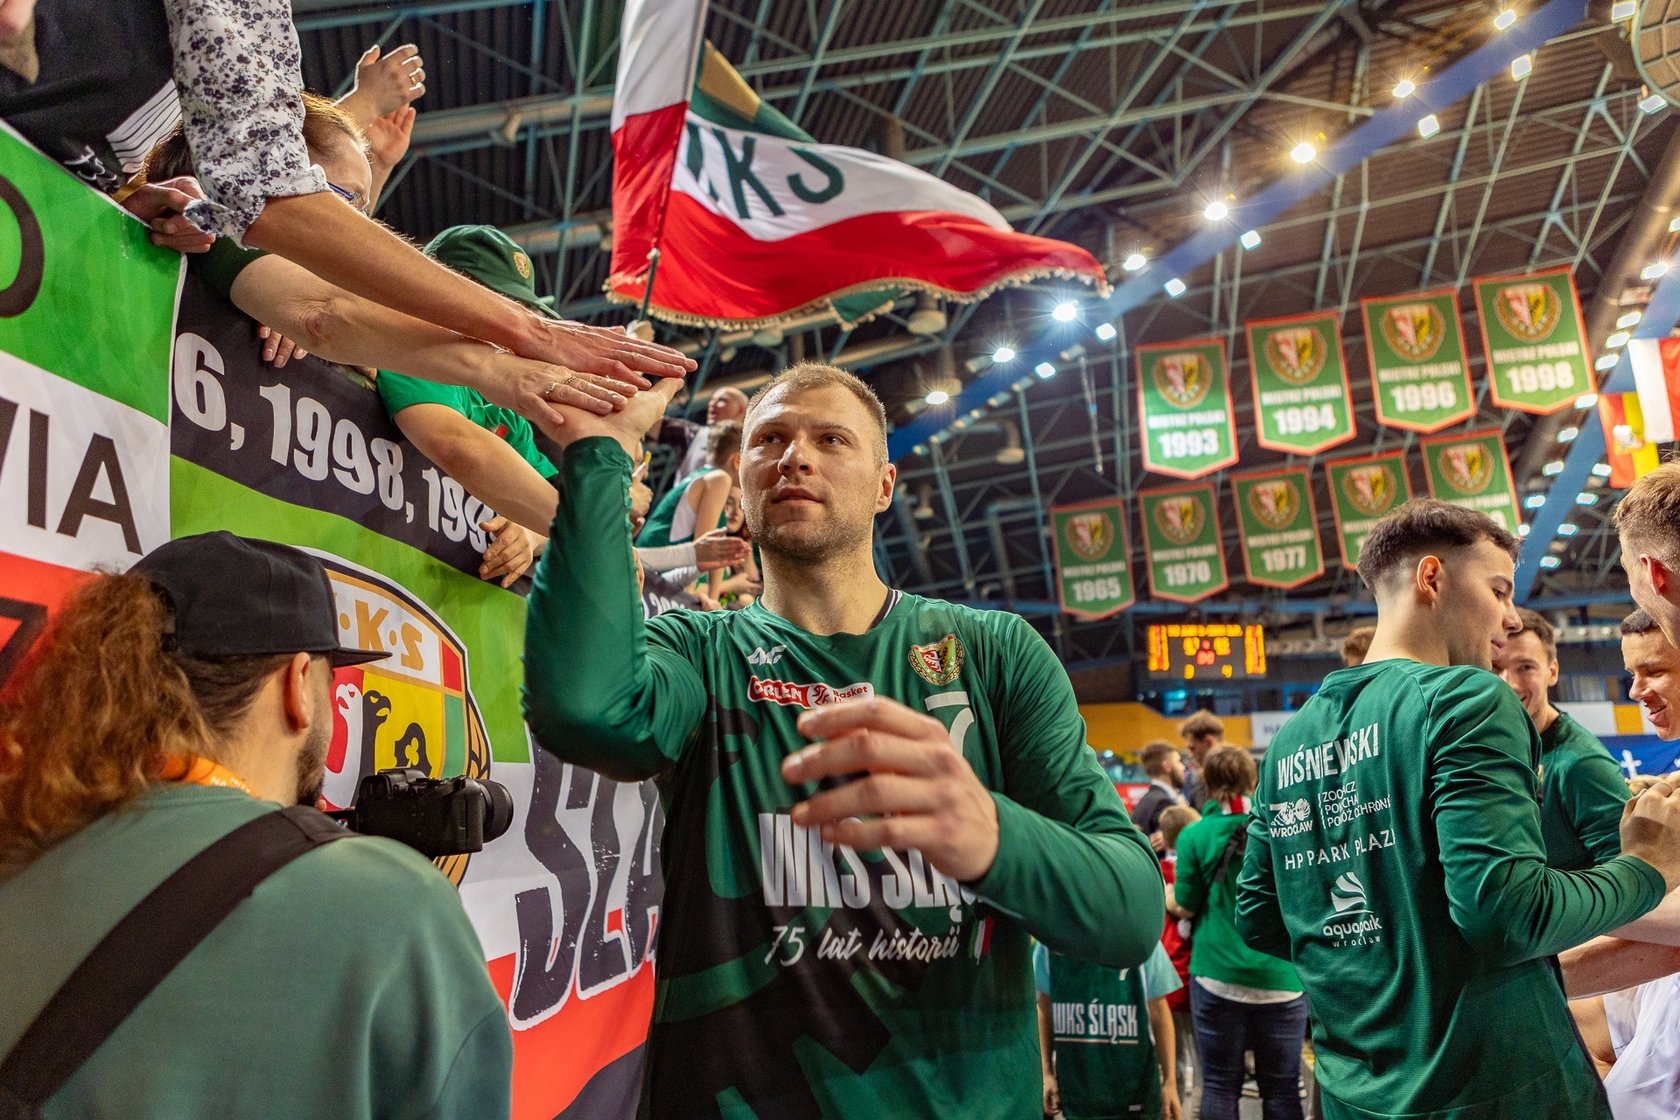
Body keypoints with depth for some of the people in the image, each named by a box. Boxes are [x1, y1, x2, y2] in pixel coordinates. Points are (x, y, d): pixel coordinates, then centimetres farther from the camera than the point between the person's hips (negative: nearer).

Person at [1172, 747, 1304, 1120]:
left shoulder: (1195, 834, -6)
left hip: (1218, 975, -1)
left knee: (1220, 1086, 10)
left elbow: (1185, 908, -3)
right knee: (1282, 1088, 12)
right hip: (1281, 976, 2)